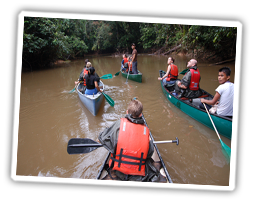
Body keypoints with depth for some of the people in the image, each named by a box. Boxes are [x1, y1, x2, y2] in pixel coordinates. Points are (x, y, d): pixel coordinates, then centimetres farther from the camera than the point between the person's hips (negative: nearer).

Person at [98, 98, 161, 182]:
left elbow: (101, 138, -6)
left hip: (119, 171, -1)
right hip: (140, 173, 1)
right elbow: (149, 153, -1)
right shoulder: (145, 129, -8)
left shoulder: (120, 123, -14)